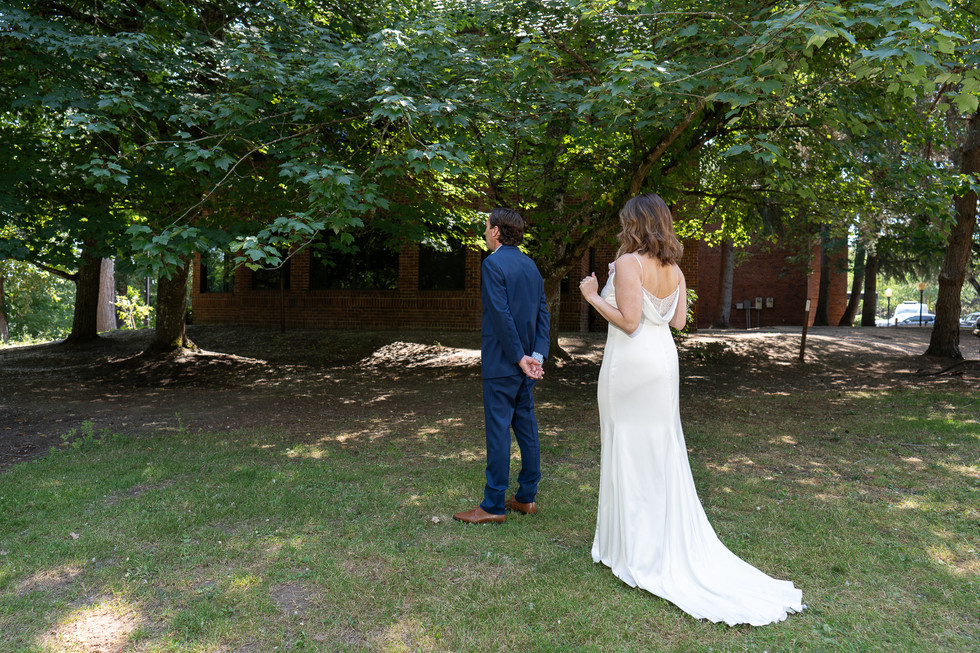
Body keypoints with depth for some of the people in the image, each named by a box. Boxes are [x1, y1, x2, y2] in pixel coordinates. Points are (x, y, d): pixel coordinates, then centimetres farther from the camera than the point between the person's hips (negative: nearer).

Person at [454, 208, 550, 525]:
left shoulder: (493, 264, -13)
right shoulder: (530, 265, 12)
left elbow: (502, 315, -19)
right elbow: (543, 312, 7)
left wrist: (520, 358, -15)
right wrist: (537, 355, -1)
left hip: (502, 363, -8)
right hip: (526, 361, 8)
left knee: (498, 431, -2)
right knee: (526, 427, 13)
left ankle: (493, 505, 6)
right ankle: (527, 497, 23)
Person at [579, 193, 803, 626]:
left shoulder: (628, 263, -15)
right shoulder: (674, 269, 7)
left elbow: (628, 321, -20)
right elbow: (678, 320, 12)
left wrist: (593, 297, -9)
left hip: (630, 361, -7)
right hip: (663, 358, 8)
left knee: (628, 449, 2)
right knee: (662, 448, 15)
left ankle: (634, 549, 13)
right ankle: (671, 540, 25)